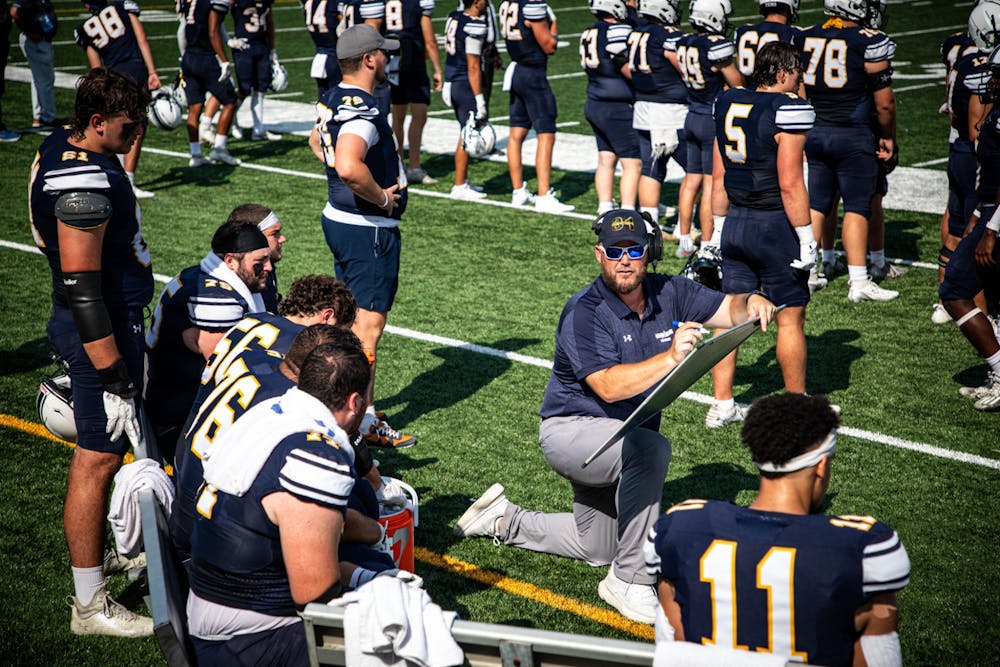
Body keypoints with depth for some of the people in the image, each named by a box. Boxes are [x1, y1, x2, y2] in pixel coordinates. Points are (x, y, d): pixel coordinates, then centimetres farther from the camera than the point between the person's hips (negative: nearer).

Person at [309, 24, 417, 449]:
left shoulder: (332, 100, 7)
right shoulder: (363, 112, -24)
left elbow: (316, 141, 28)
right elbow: (349, 168, -40)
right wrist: (382, 197, -23)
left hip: (338, 218, 10)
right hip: (368, 230, -10)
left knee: (349, 317, 20)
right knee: (369, 324, -2)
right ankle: (364, 420, 4)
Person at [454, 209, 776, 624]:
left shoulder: (668, 293, -5)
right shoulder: (584, 312, -23)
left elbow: (729, 309, -2)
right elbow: (608, 386, -34)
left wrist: (751, 303, -26)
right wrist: (671, 357, -45)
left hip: (620, 440, 8)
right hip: (572, 430, -7)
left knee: (597, 550, 21)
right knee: (651, 449, -38)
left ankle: (505, 520, 39)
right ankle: (629, 582, -26)